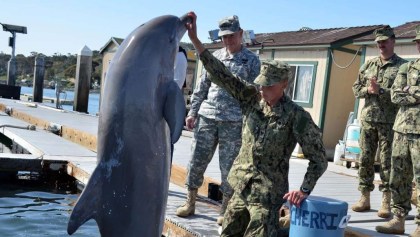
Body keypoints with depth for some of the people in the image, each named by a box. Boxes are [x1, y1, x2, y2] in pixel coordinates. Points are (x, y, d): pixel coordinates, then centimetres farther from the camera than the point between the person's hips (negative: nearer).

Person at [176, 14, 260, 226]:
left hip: (233, 122, -3)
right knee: (196, 161, 5)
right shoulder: (215, 56, 13)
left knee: (228, 167, 2)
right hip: (206, 117, 3)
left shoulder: (251, 60, 3)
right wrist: (192, 112, 7)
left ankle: (225, 209, 16)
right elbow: (202, 86, 14)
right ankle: (190, 203, 20)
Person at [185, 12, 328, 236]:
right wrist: (194, 39, -12)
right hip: (242, 188, 6)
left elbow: (318, 159, -7)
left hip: (266, 195, -5)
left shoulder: (296, 116, -14)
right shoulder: (253, 98, -2)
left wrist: (304, 190, -15)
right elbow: (220, 74, -6)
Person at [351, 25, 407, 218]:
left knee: (387, 161, -1)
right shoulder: (368, 65, 14)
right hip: (368, 119, 4)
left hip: (389, 121, -4)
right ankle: (365, 198, 14)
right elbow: (356, 88, 14)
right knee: (365, 159, 5)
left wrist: (380, 91, -20)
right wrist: (367, 90, -6)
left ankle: (386, 202, 6)